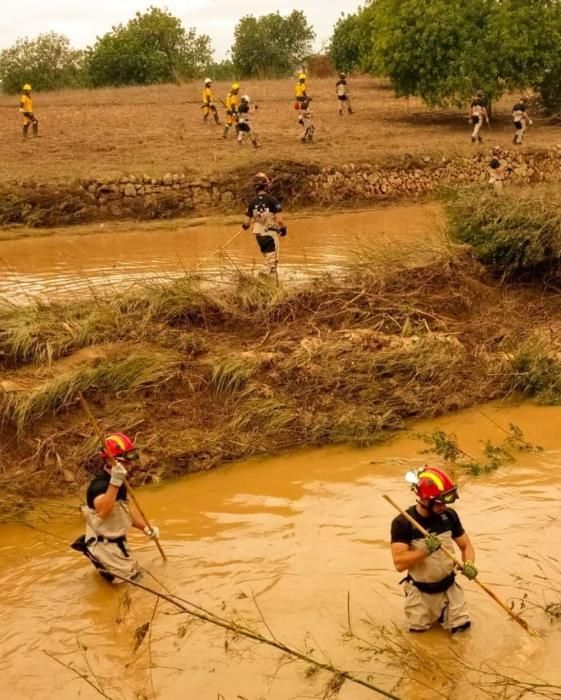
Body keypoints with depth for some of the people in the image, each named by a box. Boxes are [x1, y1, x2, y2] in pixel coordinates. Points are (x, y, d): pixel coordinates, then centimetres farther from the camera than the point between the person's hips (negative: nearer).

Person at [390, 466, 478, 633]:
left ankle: (440, 612, 34)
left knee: (461, 627, 4)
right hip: (421, 591, -3)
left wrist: (468, 564, -19)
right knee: (419, 631, 8)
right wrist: (424, 550, -40)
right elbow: (399, 563, -28)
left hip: (448, 587, 3)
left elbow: (465, 545, 2)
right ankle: (428, 613, 40)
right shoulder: (403, 523, -23)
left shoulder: (449, 516, -9)